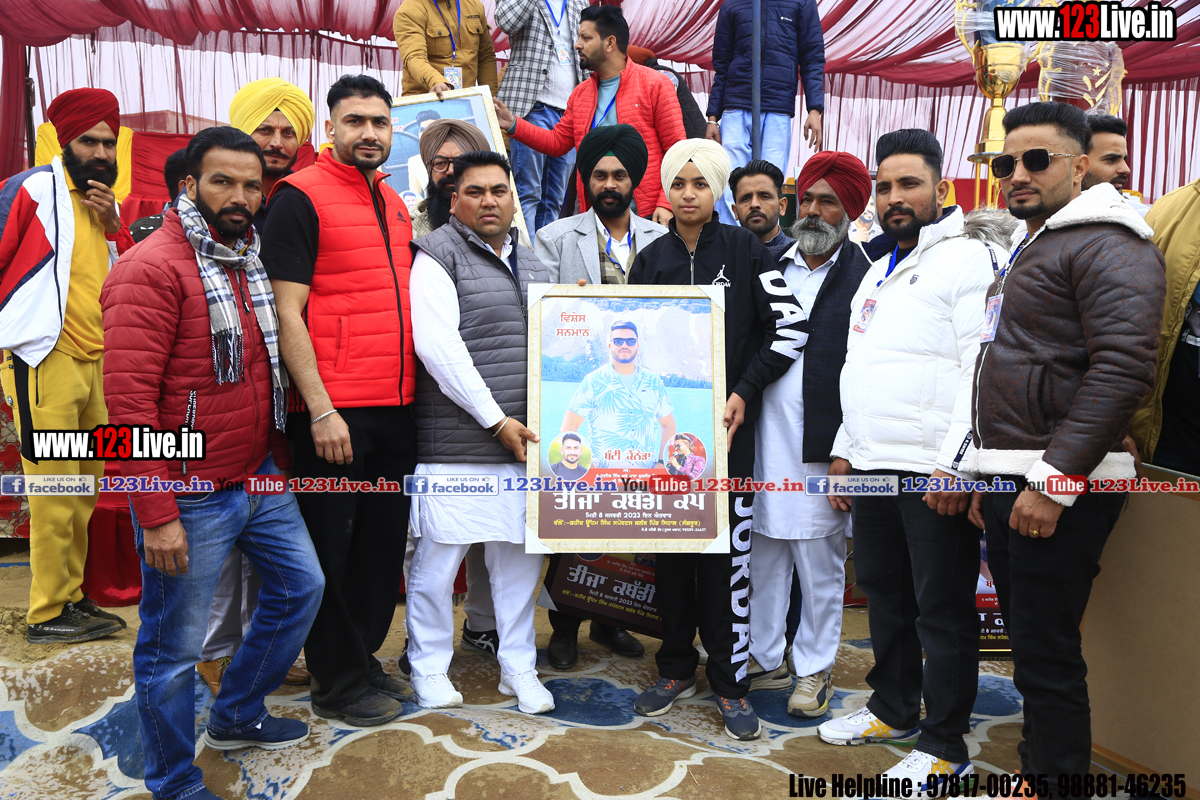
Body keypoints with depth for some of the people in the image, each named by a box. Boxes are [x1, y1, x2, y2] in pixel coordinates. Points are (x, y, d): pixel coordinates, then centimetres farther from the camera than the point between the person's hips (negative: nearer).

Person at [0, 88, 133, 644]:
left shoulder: (105, 203, 18)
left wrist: (112, 226, -1)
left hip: (94, 362, 7)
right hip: (45, 361, -7)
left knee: (84, 490, 11)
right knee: (55, 493, -6)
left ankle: (71, 598, 22)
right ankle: (47, 614, 4)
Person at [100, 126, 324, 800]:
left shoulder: (255, 261, 9)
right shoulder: (151, 269, -16)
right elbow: (129, 401, -20)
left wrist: (278, 454, 14)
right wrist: (155, 514, -21)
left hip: (262, 481, 8)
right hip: (189, 499, -8)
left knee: (301, 586, 21)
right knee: (173, 648, 7)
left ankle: (237, 717, 41)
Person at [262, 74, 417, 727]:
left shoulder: (393, 203, 16)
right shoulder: (300, 196, -6)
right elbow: (287, 313, -12)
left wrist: (415, 391, 16)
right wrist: (320, 409, -17)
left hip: (396, 407, 7)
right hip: (333, 412, -7)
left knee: (382, 542, 15)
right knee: (330, 549, 5)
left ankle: (363, 660, 33)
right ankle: (338, 684, 21)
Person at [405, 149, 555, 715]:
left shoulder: (530, 263, 19)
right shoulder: (437, 255, -3)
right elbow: (437, 346, -13)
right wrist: (496, 419, -14)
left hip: (523, 437, 6)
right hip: (456, 440, -6)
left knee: (520, 554, 11)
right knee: (439, 556, 1)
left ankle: (519, 669, 26)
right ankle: (429, 669, 21)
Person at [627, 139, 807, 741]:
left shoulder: (743, 249, 1)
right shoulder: (651, 260, 8)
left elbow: (790, 326, -2)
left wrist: (744, 393, -8)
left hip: (726, 422, -3)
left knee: (728, 550, -1)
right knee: (670, 546, 9)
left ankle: (730, 680, 13)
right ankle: (676, 668, 24)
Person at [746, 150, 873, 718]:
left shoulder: (865, 277, -3)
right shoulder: (770, 268, 11)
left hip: (822, 449, -4)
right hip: (764, 437, 4)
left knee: (820, 564, 8)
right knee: (763, 556, 12)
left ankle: (814, 670, 25)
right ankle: (765, 659, 27)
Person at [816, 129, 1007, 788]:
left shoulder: (971, 258, -7)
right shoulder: (879, 271, 19)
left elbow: (985, 369, -16)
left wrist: (956, 464, -21)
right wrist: (845, 449, 19)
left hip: (936, 473, -8)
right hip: (872, 464, 8)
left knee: (941, 609, 3)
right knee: (884, 592, 18)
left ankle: (944, 746, 17)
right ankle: (893, 709, 35)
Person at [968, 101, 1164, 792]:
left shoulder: (1107, 244, -10)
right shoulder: (1031, 250, 21)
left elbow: (1124, 368, -22)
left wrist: (1055, 480, -24)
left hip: (1061, 485, -9)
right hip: (1012, 480, 9)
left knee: (1045, 654, -3)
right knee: (1028, 638, 17)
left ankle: (1061, 775, 11)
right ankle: (1038, 761, 31)